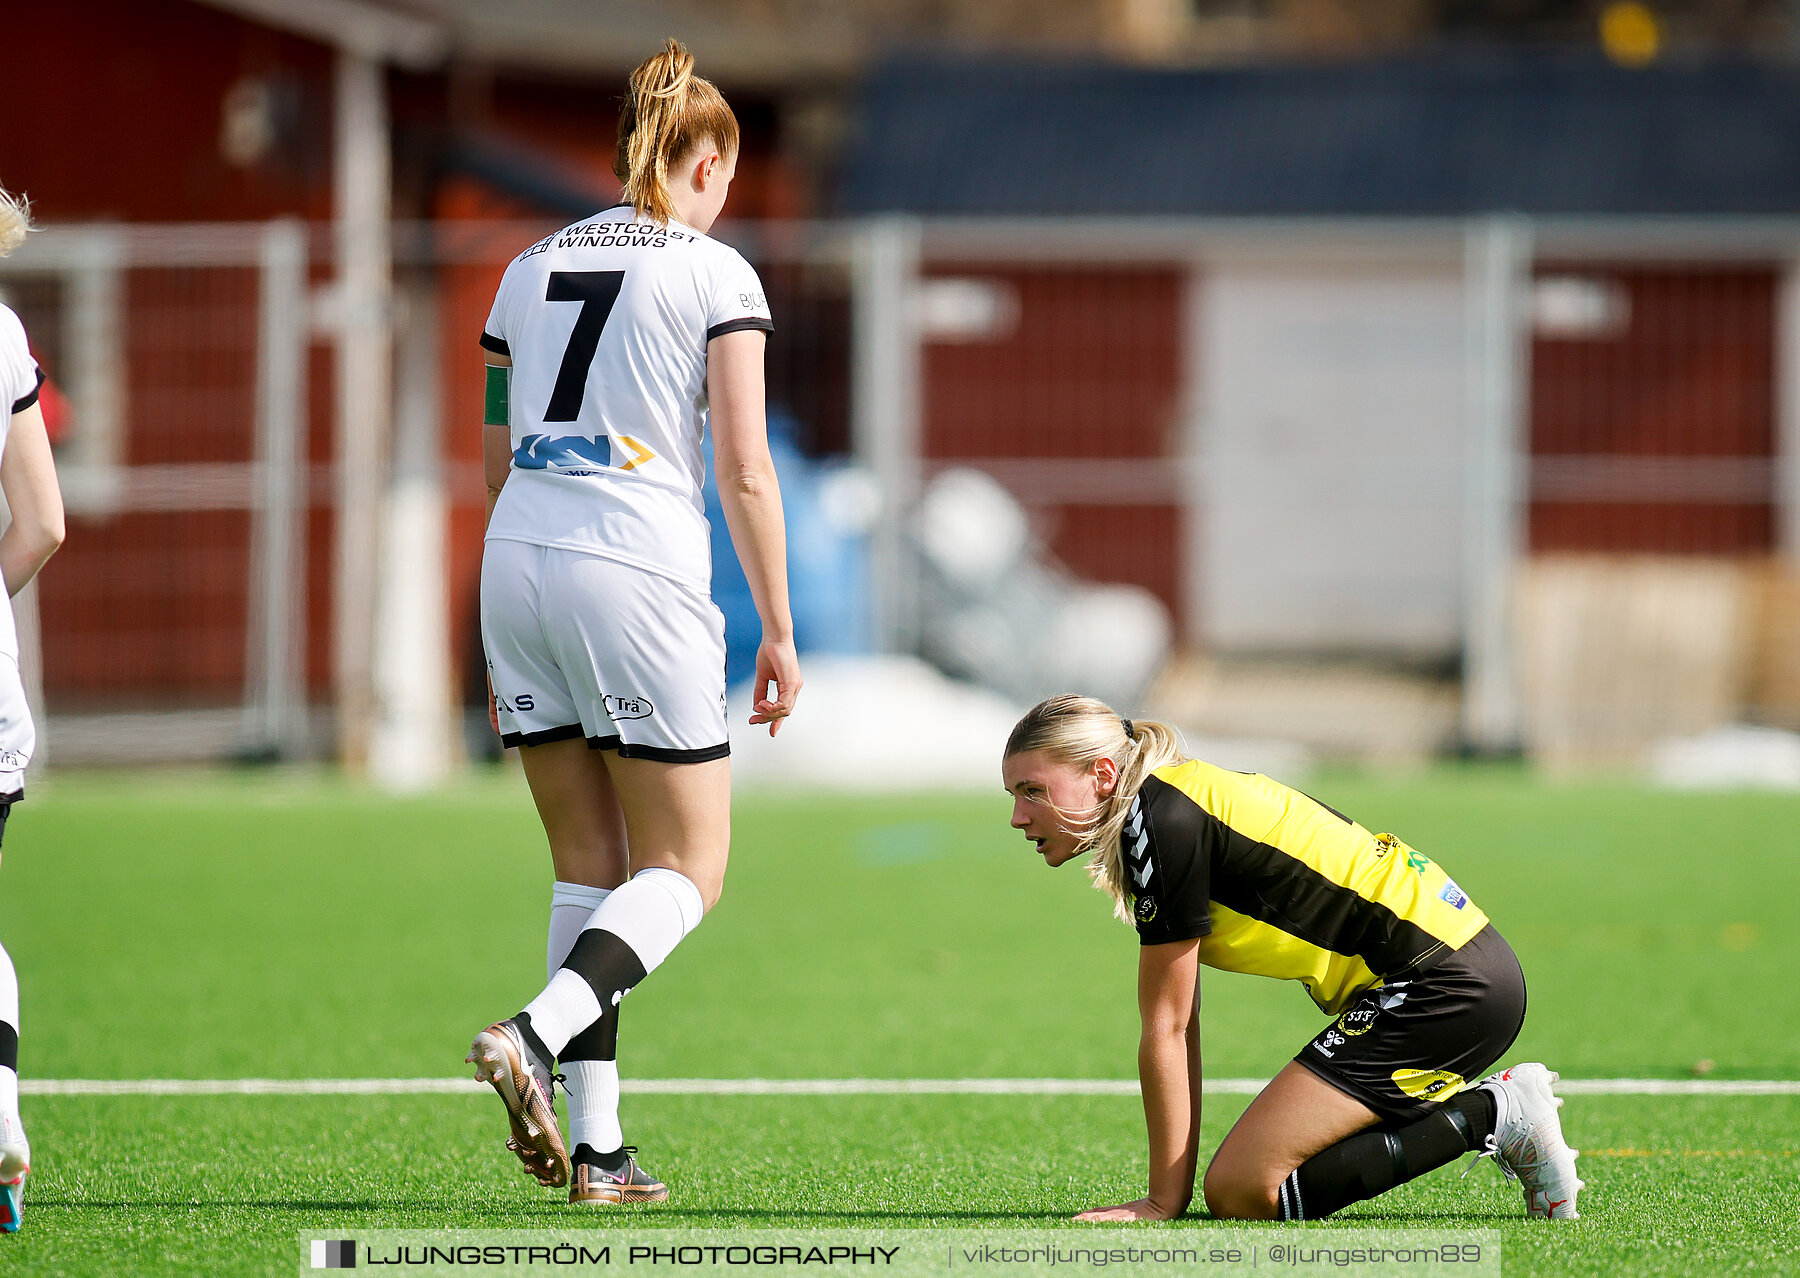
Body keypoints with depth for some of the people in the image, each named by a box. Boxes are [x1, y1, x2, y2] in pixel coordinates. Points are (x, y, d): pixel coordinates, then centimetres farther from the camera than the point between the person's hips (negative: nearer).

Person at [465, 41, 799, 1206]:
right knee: (688, 867, 4)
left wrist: (514, 640, 26)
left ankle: (596, 1145, 6)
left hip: (517, 560, 6)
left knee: (589, 865, 12)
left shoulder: (530, 270, 16)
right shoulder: (716, 273, 0)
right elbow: (744, 467, -6)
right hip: (639, 568, -6)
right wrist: (779, 629, 0)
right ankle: (536, 1036, -20)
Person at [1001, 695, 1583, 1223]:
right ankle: (1499, 1107, 13)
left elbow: (1165, 1031, -12)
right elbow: (1179, 1027, 16)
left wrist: (1164, 1201, -7)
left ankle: (1488, 1117, -8)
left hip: (1446, 985, -10)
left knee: (1240, 1191, -16)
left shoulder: (1163, 821, -15)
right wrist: (1174, 1187, 14)